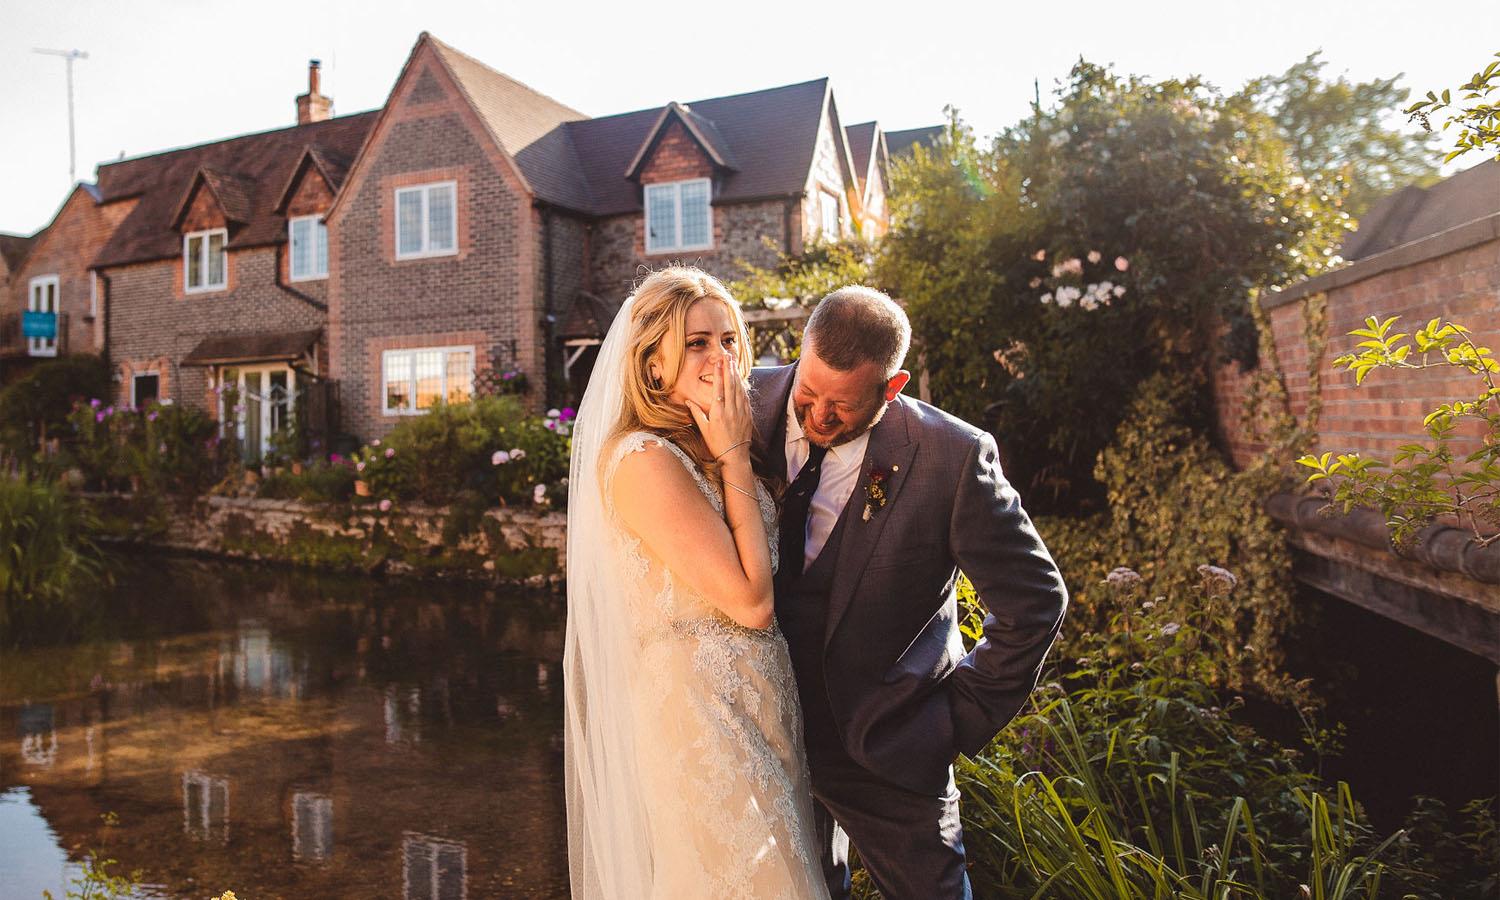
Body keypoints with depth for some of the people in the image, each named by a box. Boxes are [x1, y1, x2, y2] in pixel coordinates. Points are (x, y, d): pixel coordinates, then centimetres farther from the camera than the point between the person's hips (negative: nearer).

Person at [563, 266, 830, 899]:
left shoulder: (701, 450, 7)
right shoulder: (645, 460, -21)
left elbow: (757, 591, 5)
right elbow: (749, 598, -21)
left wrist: (731, 455, 2)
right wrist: (734, 458, -16)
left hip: (755, 700, 9)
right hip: (701, 713, -9)